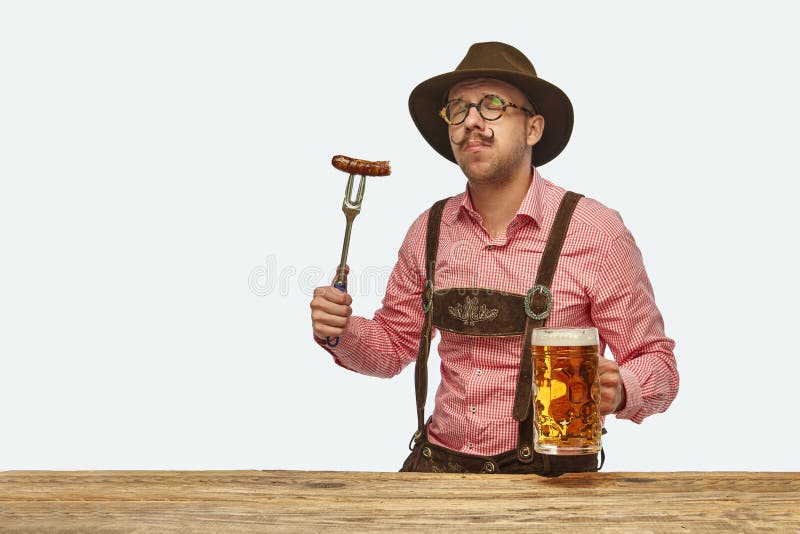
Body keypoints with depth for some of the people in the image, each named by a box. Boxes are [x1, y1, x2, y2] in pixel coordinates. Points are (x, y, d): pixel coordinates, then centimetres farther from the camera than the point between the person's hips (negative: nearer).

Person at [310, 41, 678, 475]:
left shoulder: (595, 231, -7)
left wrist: (618, 390, -24)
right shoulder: (429, 230, 6)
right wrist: (342, 333, -3)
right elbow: (395, 344, 18)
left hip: (547, 471, -2)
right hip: (438, 463, 3)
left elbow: (655, 362, -2)